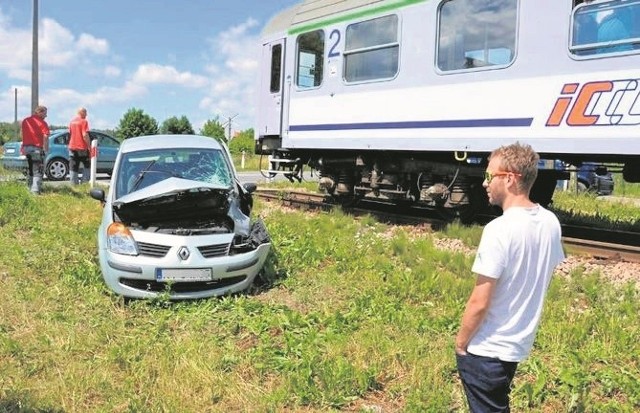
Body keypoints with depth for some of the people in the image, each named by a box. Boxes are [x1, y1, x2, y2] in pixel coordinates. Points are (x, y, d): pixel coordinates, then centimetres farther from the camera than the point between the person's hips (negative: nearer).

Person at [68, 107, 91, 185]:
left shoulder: (72, 121, 12)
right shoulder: (84, 121, -9)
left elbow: (70, 133, 18)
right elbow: (85, 135, -17)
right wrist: (89, 146, -11)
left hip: (72, 147, 5)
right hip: (82, 147, -5)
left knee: (73, 168, 6)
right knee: (86, 166, 10)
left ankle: (74, 183, 2)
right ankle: (85, 182, 3)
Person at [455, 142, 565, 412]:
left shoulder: (499, 229, -26)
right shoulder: (550, 223, -2)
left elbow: (479, 302, -23)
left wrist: (461, 342, -8)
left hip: (486, 349, -7)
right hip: (518, 344, 8)